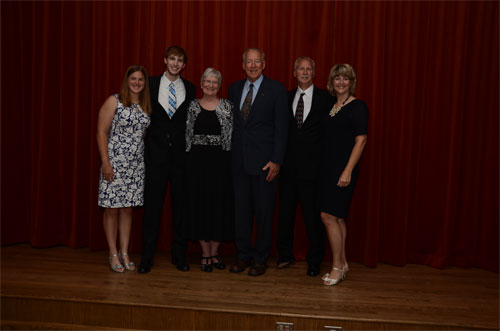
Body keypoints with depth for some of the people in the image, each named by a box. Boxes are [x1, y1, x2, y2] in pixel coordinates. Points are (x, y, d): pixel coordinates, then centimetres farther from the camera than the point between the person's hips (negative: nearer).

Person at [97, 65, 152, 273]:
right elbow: (101, 132, -7)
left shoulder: (146, 106, 11)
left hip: (136, 164, 5)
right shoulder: (114, 101, -4)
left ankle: (124, 253, 19)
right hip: (114, 163, -4)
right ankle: (113, 254, 14)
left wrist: (147, 160, 7)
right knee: (112, 208, 2)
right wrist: (105, 162, -14)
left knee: (127, 208, 10)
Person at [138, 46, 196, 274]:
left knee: (180, 205, 6)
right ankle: (147, 257, 12)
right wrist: (145, 145, 1)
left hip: (181, 154, 1)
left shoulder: (190, 89, 8)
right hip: (156, 154, -1)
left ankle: (179, 255, 18)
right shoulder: (151, 85, 5)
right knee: (152, 205, 2)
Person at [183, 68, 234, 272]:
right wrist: (189, 158, 4)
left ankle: (214, 252, 18)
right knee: (199, 205, 2)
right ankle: (205, 253, 15)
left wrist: (230, 161, -3)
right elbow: (187, 134, 10)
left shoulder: (227, 106, 4)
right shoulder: (193, 106, 8)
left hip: (220, 162, -1)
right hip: (197, 162, 1)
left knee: (219, 205, 2)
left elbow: (232, 134, 3)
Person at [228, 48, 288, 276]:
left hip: (264, 161, -4)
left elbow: (281, 127, -5)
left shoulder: (276, 90, -2)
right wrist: (229, 156, 7)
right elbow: (231, 124, 14)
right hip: (239, 161, 4)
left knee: (264, 212, 4)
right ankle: (243, 255, 24)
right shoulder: (234, 89, 12)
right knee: (241, 210, 10)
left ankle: (261, 259, 18)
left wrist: (276, 161, -12)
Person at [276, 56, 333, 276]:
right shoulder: (286, 98, 10)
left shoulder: (325, 98, 1)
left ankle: (314, 261, 18)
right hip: (288, 166, 3)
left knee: (313, 215, 3)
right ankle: (285, 255, 27)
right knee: (285, 212, 11)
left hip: (312, 167, -3)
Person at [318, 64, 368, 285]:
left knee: (328, 216, -8)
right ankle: (342, 265, 22)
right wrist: (323, 167, 12)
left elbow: (361, 141, -14)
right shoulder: (330, 106, 14)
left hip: (343, 168, -7)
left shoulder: (357, 107, -8)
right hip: (327, 167, 8)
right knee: (337, 217, 11)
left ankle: (337, 267, 5)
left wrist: (348, 171, -20)